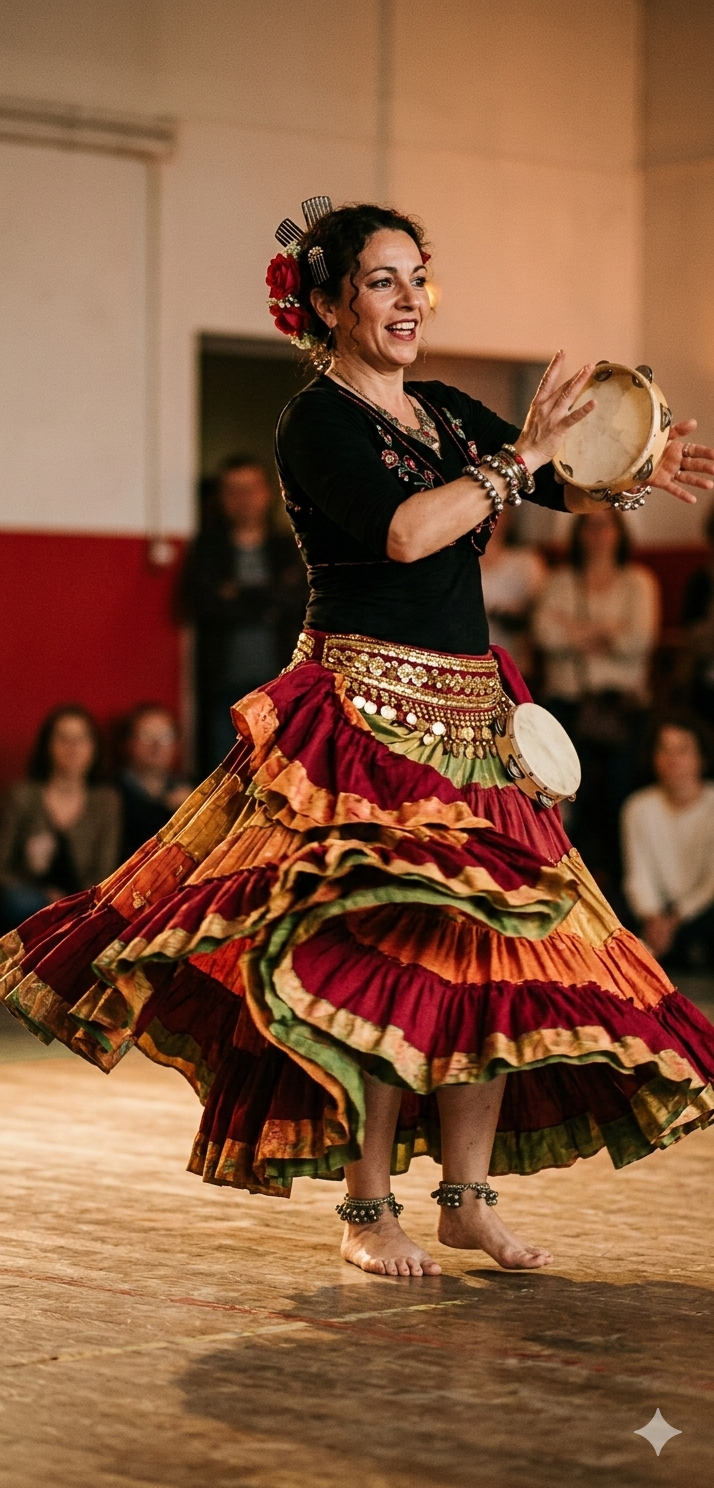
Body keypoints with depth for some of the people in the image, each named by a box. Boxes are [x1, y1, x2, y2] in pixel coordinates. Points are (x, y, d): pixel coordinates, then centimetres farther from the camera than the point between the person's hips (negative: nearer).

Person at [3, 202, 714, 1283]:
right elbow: (404, 531, -22)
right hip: (366, 719, -7)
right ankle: (367, 1211, 2)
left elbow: (572, 492, 13)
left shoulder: (449, 417, 15)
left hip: (472, 722, 7)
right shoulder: (315, 422, -7)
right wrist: (521, 457, -15)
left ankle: (467, 1198, 14)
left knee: (499, 955, 4)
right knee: (386, 964, -10)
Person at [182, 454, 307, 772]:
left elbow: (296, 598, -3)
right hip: (225, 683, -1)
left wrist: (243, 595, -8)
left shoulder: (285, 548, 12)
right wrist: (268, 604, -5)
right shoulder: (208, 549, 9)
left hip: (276, 678, 1)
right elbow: (202, 605, -5)